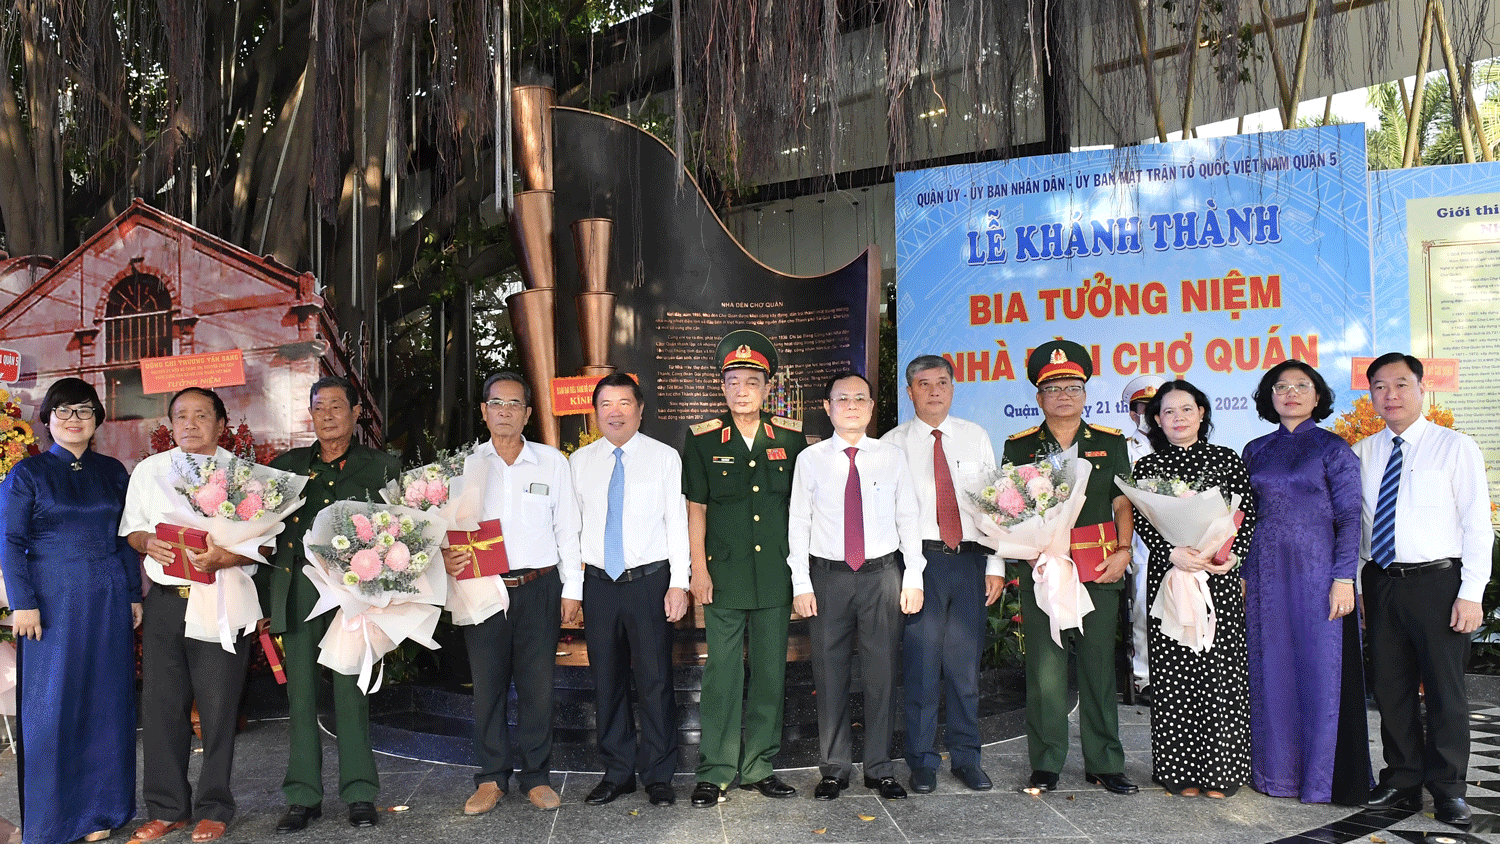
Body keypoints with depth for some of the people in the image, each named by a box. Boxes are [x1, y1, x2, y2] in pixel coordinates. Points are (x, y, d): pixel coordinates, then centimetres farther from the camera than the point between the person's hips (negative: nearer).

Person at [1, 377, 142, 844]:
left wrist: (134, 595, 7)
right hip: (53, 600, -3)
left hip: (108, 602, 3)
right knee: (51, 704, 2)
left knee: (106, 699, 7)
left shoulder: (113, 472, 9)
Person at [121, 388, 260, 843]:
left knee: (218, 705, 0)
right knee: (161, 703, 5)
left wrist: (225, 557, -20)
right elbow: (131, 529, 16)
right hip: (165, 598, 3)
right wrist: (149, 542, -6)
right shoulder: (149, 470, 14)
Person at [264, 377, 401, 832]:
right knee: (301, 692, 5)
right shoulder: (287, 465, 15)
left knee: (350, 690, -1)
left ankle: (360, 794, 8)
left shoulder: (381, 468, 7)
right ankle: (303, 796, 14)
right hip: (297, 588, 3)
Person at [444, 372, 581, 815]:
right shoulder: (465, 465, 6)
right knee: (487, 684, 5)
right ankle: (491, 777, 21)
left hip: (539, 587, 0)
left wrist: (572, 588, 4)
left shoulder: (552, 462, 6)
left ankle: (535, 776, 18)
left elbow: (567, 529, 7)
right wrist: (446, 555, -13)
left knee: (538, 684, 3)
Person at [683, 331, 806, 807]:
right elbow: (695, 509, 3)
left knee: (770, 673, 8)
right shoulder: (703, 440, 2)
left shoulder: (791, 437, 5)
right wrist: (698, 570, -3)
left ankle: (759, 767, 21)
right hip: (724, 574, -2)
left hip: (776, 574, 2)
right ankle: (715, 772, 12)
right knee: (722, 673, 0)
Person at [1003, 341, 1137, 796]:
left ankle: (1104, 764, 17)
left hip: (1099, 571, 1)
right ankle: (1045, 766, 13)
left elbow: (1123, 504, 10)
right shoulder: (1019, 447, 8)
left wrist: (1123, 551, -4)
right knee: (1045, 671, 2)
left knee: (1099, 668, 6)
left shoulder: (1110, 443, 10)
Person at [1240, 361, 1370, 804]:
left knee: (1321, 668, 0)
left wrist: (1344, 578, -12)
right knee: (1272, 669, 7)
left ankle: (1324, 776, 13)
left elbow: (1349, 517, -4)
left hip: (1316, 568, -3)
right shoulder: (1256, 450, 10)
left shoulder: (1334, 448, 0)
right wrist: (1242, 575, 6)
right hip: (1266, 572, 3)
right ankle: (1278, 770, 19)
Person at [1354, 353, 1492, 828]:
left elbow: (1477, 525, -5)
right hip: (1381, 582, 4)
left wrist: (1471, 594, -11)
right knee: (1390, 687, 11)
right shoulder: (1362, 454, 9)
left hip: (1437, 581, -3)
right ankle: (1403, 782, 25)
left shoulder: (1455, 447, -2)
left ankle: (1448, 790, 19)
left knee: (1444, 689, 4)